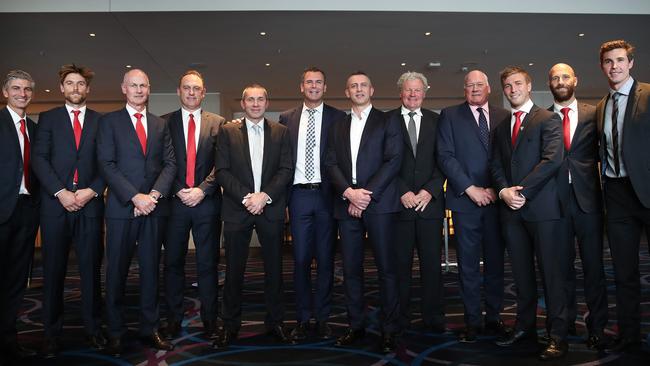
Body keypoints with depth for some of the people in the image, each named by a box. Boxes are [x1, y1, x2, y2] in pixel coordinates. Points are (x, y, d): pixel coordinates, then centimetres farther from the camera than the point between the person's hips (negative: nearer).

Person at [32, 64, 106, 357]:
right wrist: (60, 192, -10)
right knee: (53, 270, 5)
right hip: (55, 204, 0)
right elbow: (39, 159, 1)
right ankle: (52, 332, 15)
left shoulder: (100, 121, 11)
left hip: (90, 204, 0)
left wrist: (93, 190, -9)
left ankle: (93, 328, 14)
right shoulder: (48, 118, 10)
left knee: (92, 268, 4)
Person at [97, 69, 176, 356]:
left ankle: (149, 328, 18)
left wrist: (154, 194, -10)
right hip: (122, 207, -2)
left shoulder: (160, 125, 14)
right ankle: (115, 332, 16)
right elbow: (107, 165, -5)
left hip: (154, 206, 3)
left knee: (151, 268, 8)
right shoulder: (109, 121, 5)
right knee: (116, 270, 4)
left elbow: (169, 164, 7)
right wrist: (135, 197, -14)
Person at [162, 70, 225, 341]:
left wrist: (202, 189, -10)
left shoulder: (218, 123, 6)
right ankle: (174, 320, 20)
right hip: (174, 201, 1)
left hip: (207, 201, -1)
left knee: (208, 264, 5)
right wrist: (178, 190, -8)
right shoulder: (164, 123, 8)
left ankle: (209, 320, 15)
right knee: (173, 263, 8)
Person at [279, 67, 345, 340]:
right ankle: (303, 318, 16)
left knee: (325, 259, 6)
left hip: (326, 194, -1)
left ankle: (322, 317, 17)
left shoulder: (338, 118, 5)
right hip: (299, 194, 1)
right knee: (301, 259, 5)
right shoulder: (287, 118, 10)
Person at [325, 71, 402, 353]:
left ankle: (389, 329, 8)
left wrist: (366, 194, -12)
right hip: (346, 205, 4)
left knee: (386, 268, -1)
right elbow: (331, 164, 8)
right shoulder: (338, 127, 18)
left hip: (379, 203, -3)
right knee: (351, 269, 7)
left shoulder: (387, 122, 7)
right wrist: (349, 192, -9)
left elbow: (393, 161, -5)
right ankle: (356, 326, 18)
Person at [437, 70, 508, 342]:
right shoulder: (450, 115, 6)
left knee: (495, 262, 8)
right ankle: (472, 322, 13)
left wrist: (496, 189, -6)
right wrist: (470, 189, -10)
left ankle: (494, 318, 21)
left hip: (496, 199, 2)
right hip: (465, 200, -2)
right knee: (468, 266, 3)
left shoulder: (504, 116, 11)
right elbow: (445, 156, -3)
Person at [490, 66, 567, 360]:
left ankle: (558, 336, 6)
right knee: (521, 273, 11)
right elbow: (496, 165, 13)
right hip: (512, 209, 6)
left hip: (542, 206, -5)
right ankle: (525, 326, 21)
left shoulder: (548, 119, 0)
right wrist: (504, 191, -6)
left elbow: (552, 159, -12)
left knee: (552, 273, -2)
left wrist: (522, 191, -14)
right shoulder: (502, 127, 18)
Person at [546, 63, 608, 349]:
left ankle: (597, 326, 14)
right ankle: (566, 321, 21)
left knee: (593, 264, 3)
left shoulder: (593, 114, 7)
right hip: (556, 199, 0)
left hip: (587, 197, 0)